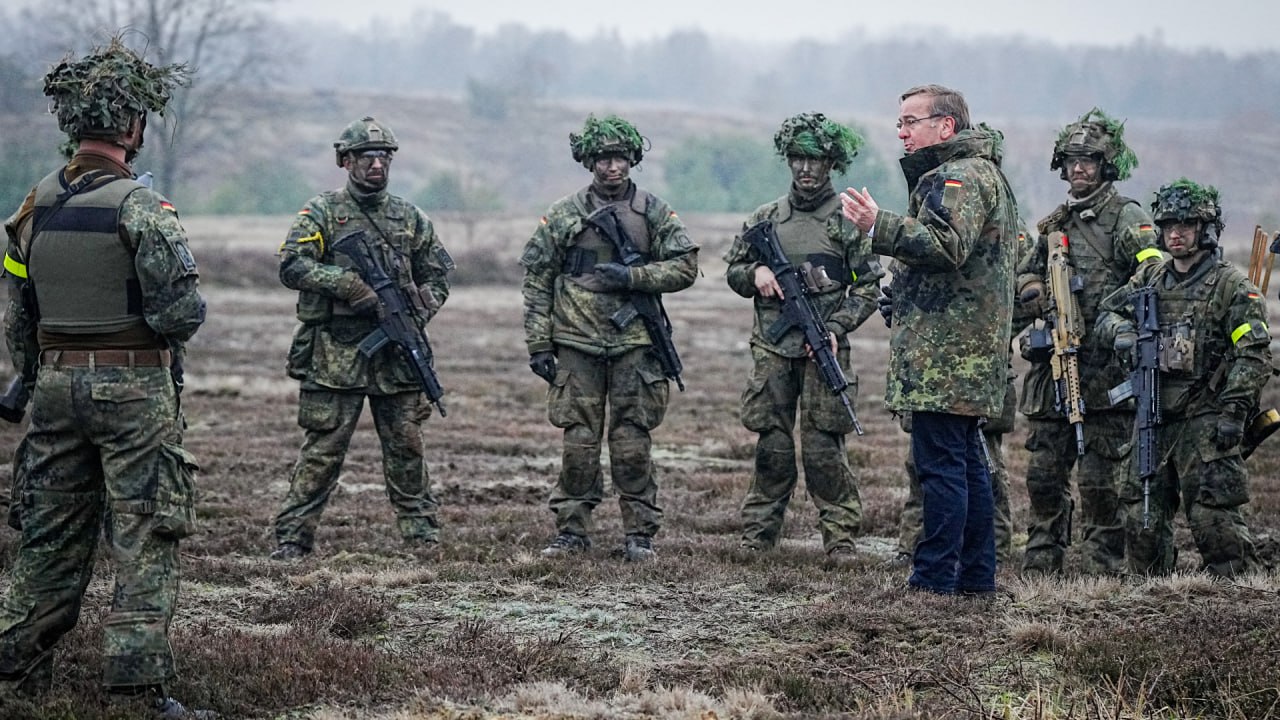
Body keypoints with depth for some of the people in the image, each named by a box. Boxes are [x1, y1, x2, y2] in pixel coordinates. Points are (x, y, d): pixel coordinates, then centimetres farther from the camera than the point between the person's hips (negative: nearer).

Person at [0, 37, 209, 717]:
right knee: (145, 537, -1)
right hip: (134, 389, -6)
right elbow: (183, 310, -17)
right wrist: (162, 329, 5)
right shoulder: (140, 207, -15)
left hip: (56, 383, 6)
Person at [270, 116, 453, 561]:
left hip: (397, 356, 3)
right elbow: (291, 266, -10)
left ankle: (421, 531, 19)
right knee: (321, 450, -3)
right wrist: (348, 283, -20)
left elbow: (438, 273, 19)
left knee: (406, 447, 8)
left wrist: (420, 314, 2)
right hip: (335, 356, -3)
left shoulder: (409, 217, 12)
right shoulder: (323, 212, 0)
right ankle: (292, 539, 2)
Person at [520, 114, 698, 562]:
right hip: (577, 345, 0)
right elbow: (536, 281, 5)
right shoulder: (564, 215, 5)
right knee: (579, 443, 2)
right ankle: (572, 532, 11)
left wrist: (632, 277, -11)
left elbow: (685, 267, 3)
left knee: (632, 445, 2)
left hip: (634, 345, 0)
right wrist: (539, 345, 0)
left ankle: (639, 534, 8)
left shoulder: (655, 213, 6)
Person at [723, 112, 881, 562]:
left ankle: (840, 535, 1)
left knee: (823, 446, -6)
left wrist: (836, 328, -11)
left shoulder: (848, 220, 3)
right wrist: (755, 273, -4)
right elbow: (733, 271, 19)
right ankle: (758, 533, 13)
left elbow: (868, 288, 2)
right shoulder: (765, 218, 12)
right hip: (772, 349, 3)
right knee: (771, 444, 4)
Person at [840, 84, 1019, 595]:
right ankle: (976, 574, 17)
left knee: (940, 462, -10)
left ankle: (935, 577, -10)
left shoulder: (959, 176, -12)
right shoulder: (984, 173, 23)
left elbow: (947, 247, -26)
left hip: (944, 351, -11)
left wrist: (879, 226, -32)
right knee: (966, 459, 13)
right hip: (970, 349, 11)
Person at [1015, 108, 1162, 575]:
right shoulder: (1053, 224, 19)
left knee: (1100, 480, -5)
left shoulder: (1127, 218, -1)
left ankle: (1103, 571, 1)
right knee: (1044, 475, 8)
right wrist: (1042, 299, -3)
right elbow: (1023, 279, 20)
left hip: (1104, 371, -6)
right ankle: (1039, 569, 16)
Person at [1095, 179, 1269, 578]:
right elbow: (1107, 311, 24)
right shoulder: (1150, 278, 13)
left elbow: (1254, 355, -9)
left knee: (1212, 516, -10)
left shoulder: (1231, 286, -5)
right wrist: (1122, 332, 0)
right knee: (1141, 517, 8)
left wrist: (1233, 410, -17)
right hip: (1153, 415, 6)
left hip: (1205, 421, -6)